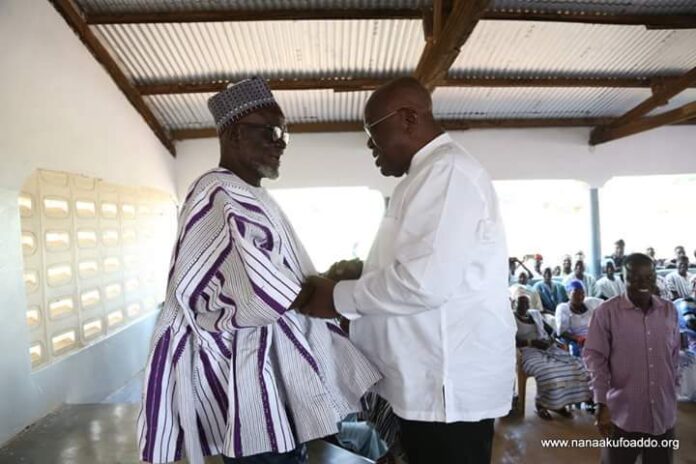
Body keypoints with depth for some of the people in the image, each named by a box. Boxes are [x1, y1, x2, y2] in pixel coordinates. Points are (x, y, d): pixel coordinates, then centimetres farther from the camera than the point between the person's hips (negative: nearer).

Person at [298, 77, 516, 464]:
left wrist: (340, 298, -14)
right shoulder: (431, 174, 16)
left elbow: (425, 281, -27)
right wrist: (355, 276, 11)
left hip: (450, 385, -10)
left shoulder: (448, 170, -17)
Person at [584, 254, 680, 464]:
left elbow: (674, 354, 12)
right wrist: (601, 404, -15)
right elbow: (595, 357, -11)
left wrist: (670, 389, 15)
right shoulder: (607, 311, -12)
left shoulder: (669, 310, 2)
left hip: (664, 414, 4)